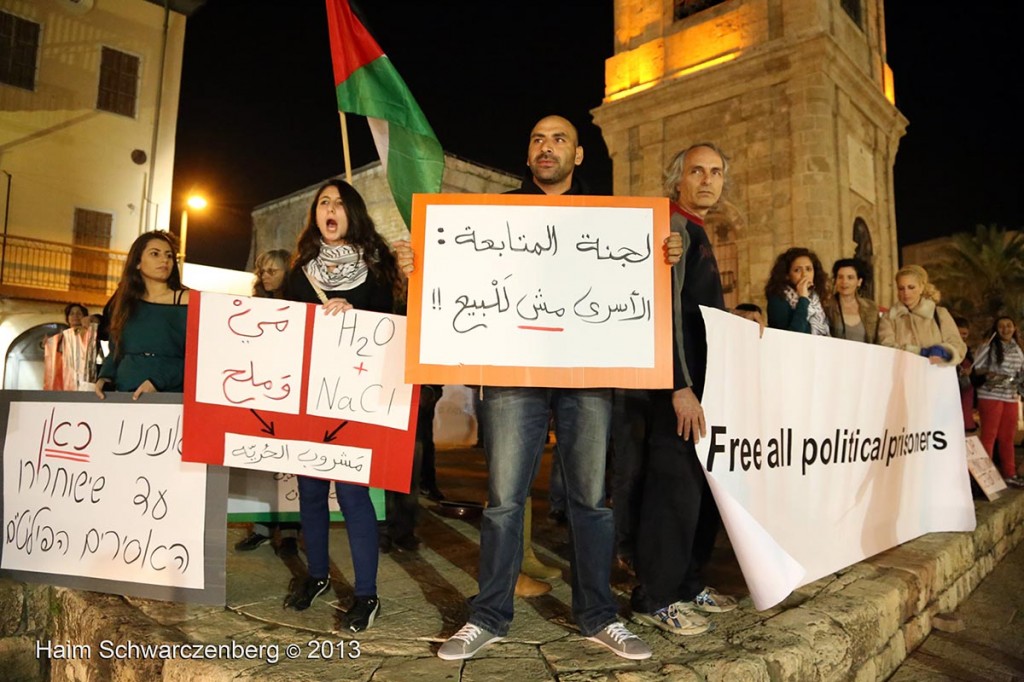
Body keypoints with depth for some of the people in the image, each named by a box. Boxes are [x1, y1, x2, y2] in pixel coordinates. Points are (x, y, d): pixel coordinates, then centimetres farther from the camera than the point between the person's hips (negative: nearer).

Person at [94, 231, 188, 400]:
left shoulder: (186, 300, 0)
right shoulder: (126, 301, 14)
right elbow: (115, 352, 17)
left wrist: (157, 381, -18)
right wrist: (104, 377, -1)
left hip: (168, 396, -3)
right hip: (122, 395, 4)